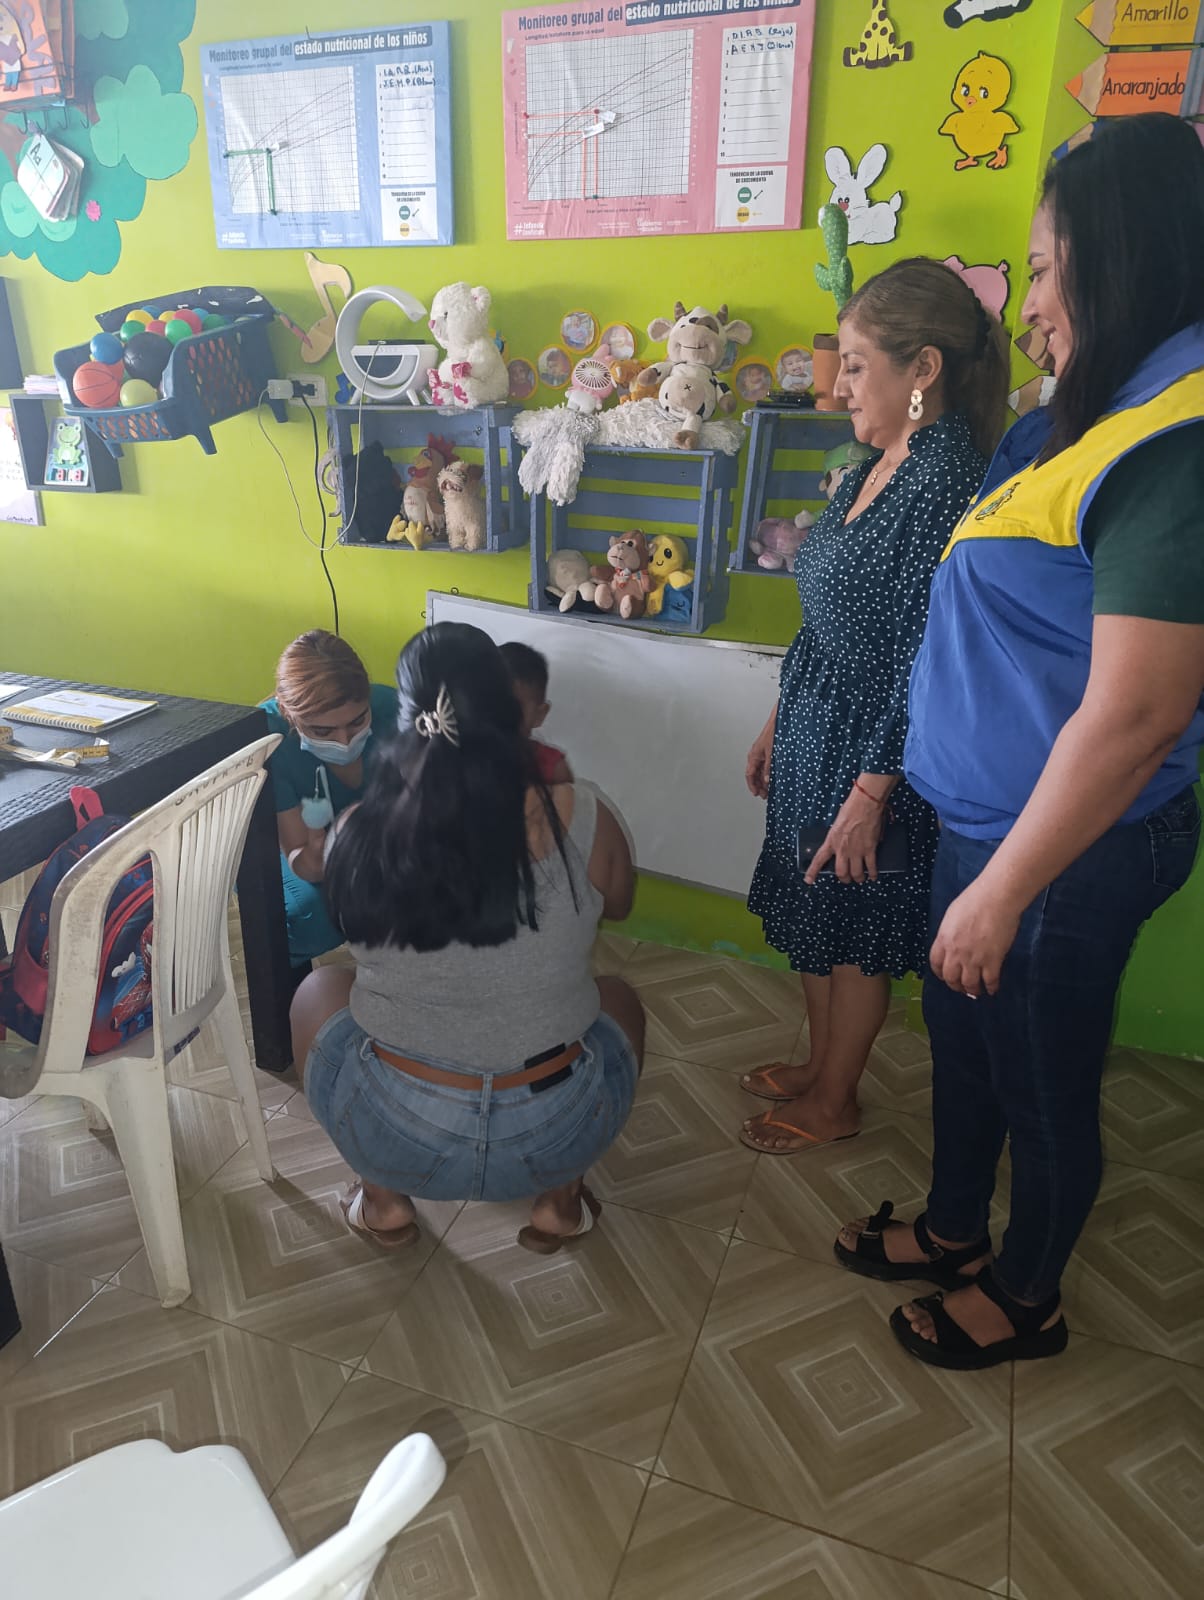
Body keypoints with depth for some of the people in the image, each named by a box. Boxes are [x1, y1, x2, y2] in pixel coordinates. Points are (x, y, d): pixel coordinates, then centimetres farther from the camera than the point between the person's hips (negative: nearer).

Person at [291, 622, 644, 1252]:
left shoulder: (355, 834, -13)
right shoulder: (577, 817, -16)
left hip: (395, 1137, 1)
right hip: (556, 1138, 0)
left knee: (317, 987, 28)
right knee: (618, 999, 31)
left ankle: (385, 1200, 24)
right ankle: (558, 1201, 21)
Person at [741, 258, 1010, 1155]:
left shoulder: (945, 483, -21)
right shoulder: (876, 468, 8)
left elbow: (927, 660, -23)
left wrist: (871, 791, -20)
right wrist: (779, 724, 18)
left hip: (877, 746, -9)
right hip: (819, 728, 9)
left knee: (856, 934, 9)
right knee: (811, 919, 20)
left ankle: (833, 1104, 30)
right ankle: (821, 1067, 41)